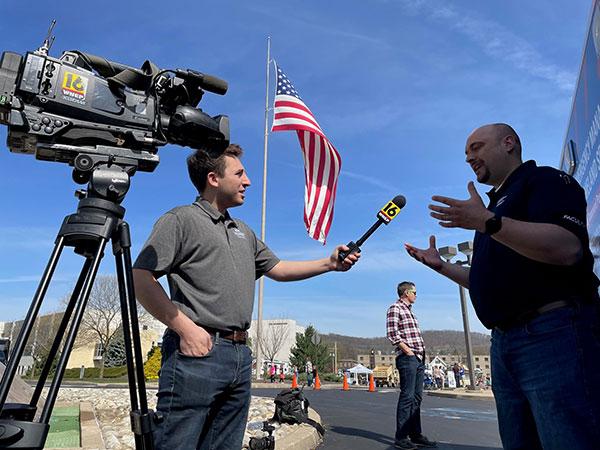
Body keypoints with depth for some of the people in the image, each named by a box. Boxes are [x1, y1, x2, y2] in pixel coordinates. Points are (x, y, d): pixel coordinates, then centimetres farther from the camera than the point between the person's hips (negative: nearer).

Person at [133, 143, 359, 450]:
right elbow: (140, 278, -9)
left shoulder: (244, 232, 23)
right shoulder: (181, 220, -1)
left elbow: (277, 269, 25)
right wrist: (185, 328, -16)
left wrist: (330, 263, 15)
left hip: (240, 355, 7)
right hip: (196, 352, -7)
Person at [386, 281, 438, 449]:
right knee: (407, 396, -8)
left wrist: (422, 351, 11)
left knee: (416, 397, 11)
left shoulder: (409, 310, 22)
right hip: (407, 358, -9)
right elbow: (392, 334, -15)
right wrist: (408, 351, -16)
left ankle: (416, 434, 18)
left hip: (419, 358, 9)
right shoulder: (395, 308, -5)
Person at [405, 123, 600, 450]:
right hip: (504, 342, 9)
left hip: (552, 334, -9)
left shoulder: (545, 180, 0)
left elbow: (567, 248, -20)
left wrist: (487, 222, -23)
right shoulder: (497, 206, 25)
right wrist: (440, 265, 19)